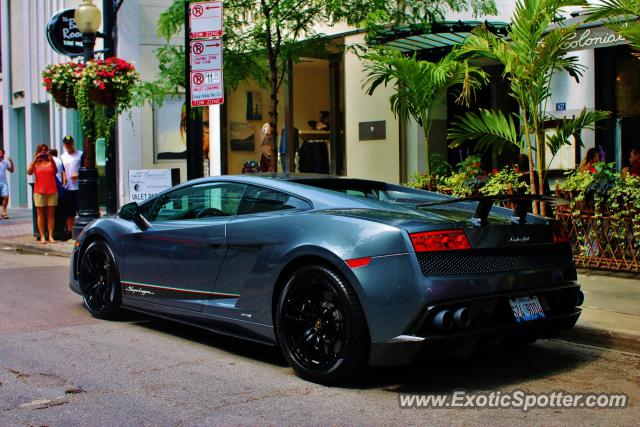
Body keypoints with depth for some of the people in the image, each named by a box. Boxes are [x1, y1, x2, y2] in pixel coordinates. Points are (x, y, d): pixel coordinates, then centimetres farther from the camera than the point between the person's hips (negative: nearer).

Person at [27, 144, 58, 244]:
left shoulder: (51, 162, 8)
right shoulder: (35, 163, 9)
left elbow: (56, 171, -9)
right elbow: (29, 172, -8)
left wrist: (51, 159, -15)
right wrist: (35, 159, -10)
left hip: (52, 191, 0)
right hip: (39, 192, 0)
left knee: (51, 214, 1)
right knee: (40, 215, 0)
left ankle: (51, 236, 2)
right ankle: (42, 237, 0)